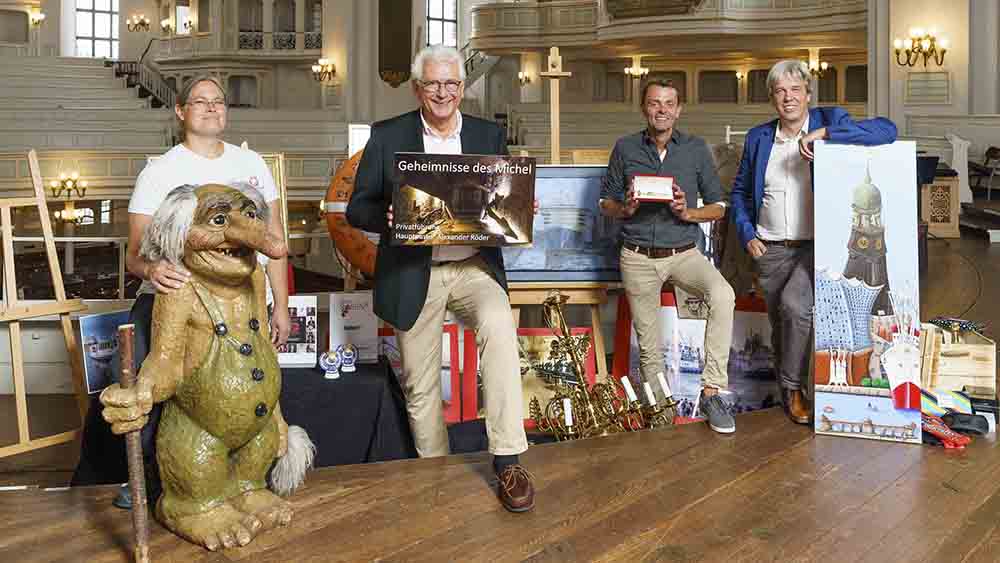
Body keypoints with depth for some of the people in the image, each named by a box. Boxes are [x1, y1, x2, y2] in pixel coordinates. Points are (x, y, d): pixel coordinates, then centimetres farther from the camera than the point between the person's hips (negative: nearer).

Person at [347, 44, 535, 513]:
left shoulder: (490, 136, 7)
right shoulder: (387, 136, 2)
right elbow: (357, 209, 1)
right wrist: (388, 217, -21)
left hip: (473, 266, 0)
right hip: (413, 274, 0)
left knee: (498, 326, -30)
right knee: (419, 384, 9)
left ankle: (507, 460, -24)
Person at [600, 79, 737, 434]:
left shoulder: (696, 149, 4)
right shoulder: (625, 149, 5)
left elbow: (718, 207, 7)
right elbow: (606, 202, 11)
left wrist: (688, 214, -13)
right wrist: (625, 209, -11)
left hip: (684, 254, -1)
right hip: (638, 258, 1)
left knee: (723, 295, -29)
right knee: (648, 345, 6)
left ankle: (711, 391, -23)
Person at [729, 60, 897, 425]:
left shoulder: (830, 121, -2)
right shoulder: (757, 138, 9)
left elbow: (886, 130, -17)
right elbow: (740, 192, 19)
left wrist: (823, 133, -24)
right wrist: (747, 234, 4)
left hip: (818, 246, -4)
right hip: (771, 250, 4)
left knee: (794, 305, -26)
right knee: (780, 325, 11)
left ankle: (793, 387, -6)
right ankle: (787, 394, 31)